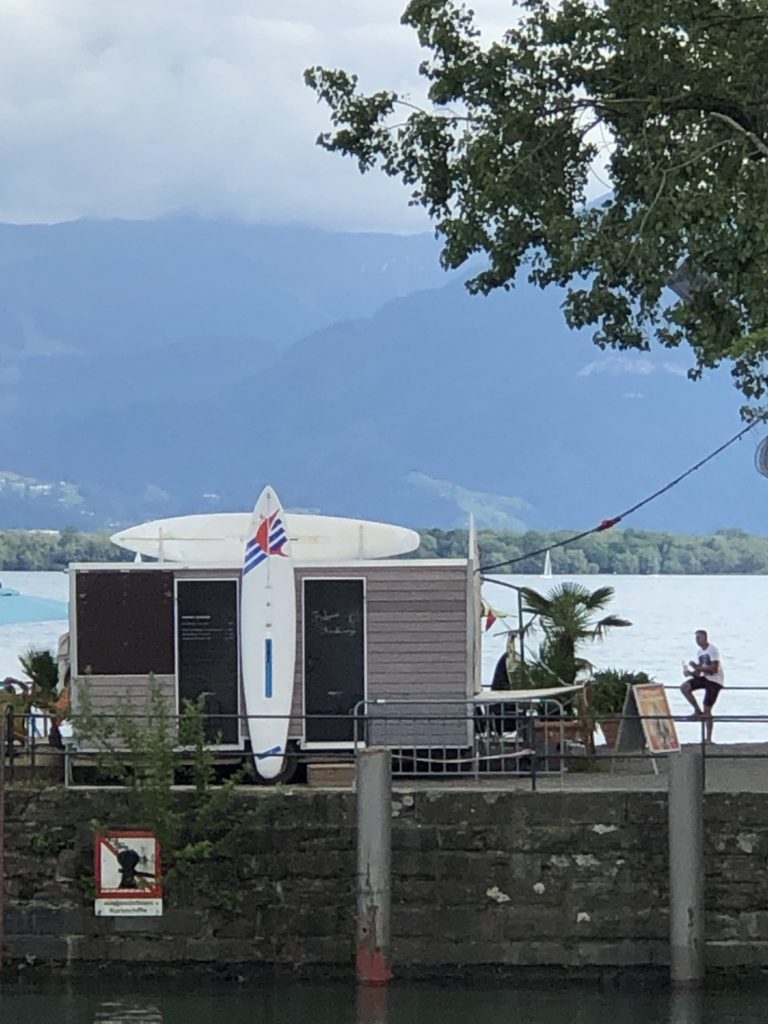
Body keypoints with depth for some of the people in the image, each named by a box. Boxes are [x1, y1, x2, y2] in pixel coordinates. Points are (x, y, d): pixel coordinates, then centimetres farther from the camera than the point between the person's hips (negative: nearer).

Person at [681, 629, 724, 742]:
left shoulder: (713, 650, -15)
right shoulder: (700, 652, 9)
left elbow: (714, 669, -23)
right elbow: (698, 673, 10)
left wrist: (698, 667, -22)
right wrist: (690, 673, -11)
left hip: (715, 681, -8)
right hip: (705, 678, 8)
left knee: (707, 709, -8)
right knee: (684, 687, -11)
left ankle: (708, 739, 0)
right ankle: (697, 711, -1)